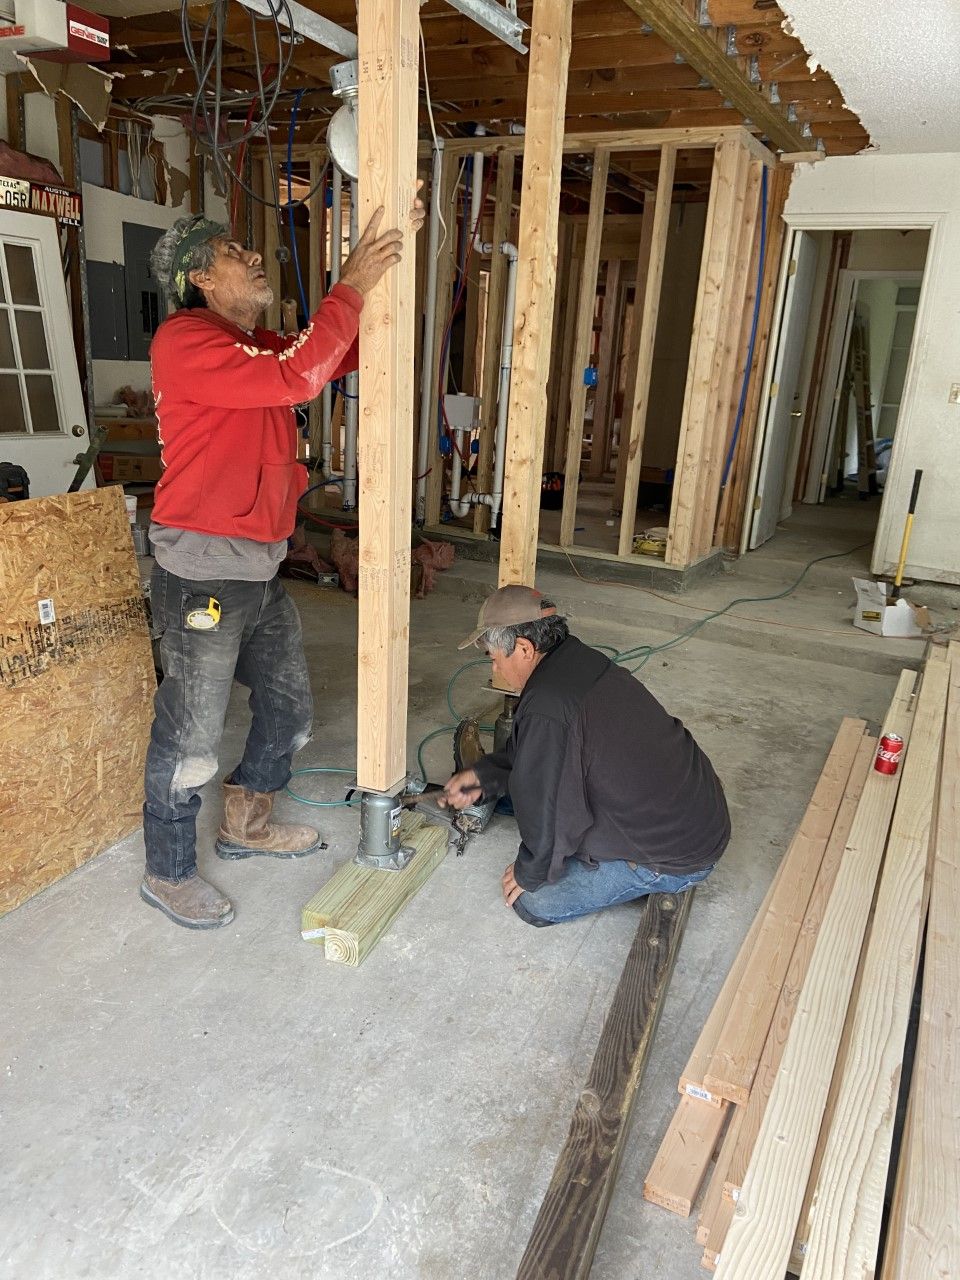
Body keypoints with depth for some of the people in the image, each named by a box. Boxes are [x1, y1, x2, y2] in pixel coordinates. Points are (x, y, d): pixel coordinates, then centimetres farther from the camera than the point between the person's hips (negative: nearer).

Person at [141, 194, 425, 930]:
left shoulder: (258, 345, 14)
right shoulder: (186, 341, -14)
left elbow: (346, 354, 14)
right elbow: (296, 377, -26)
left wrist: (387, 261, 5)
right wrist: (352, 285, -17)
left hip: (260, 568, 9)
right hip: (203, 572, -9)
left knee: (289, 709, 19)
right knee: (190, 737, 4)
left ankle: (247, 824, 41)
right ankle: (168, 875, 24)